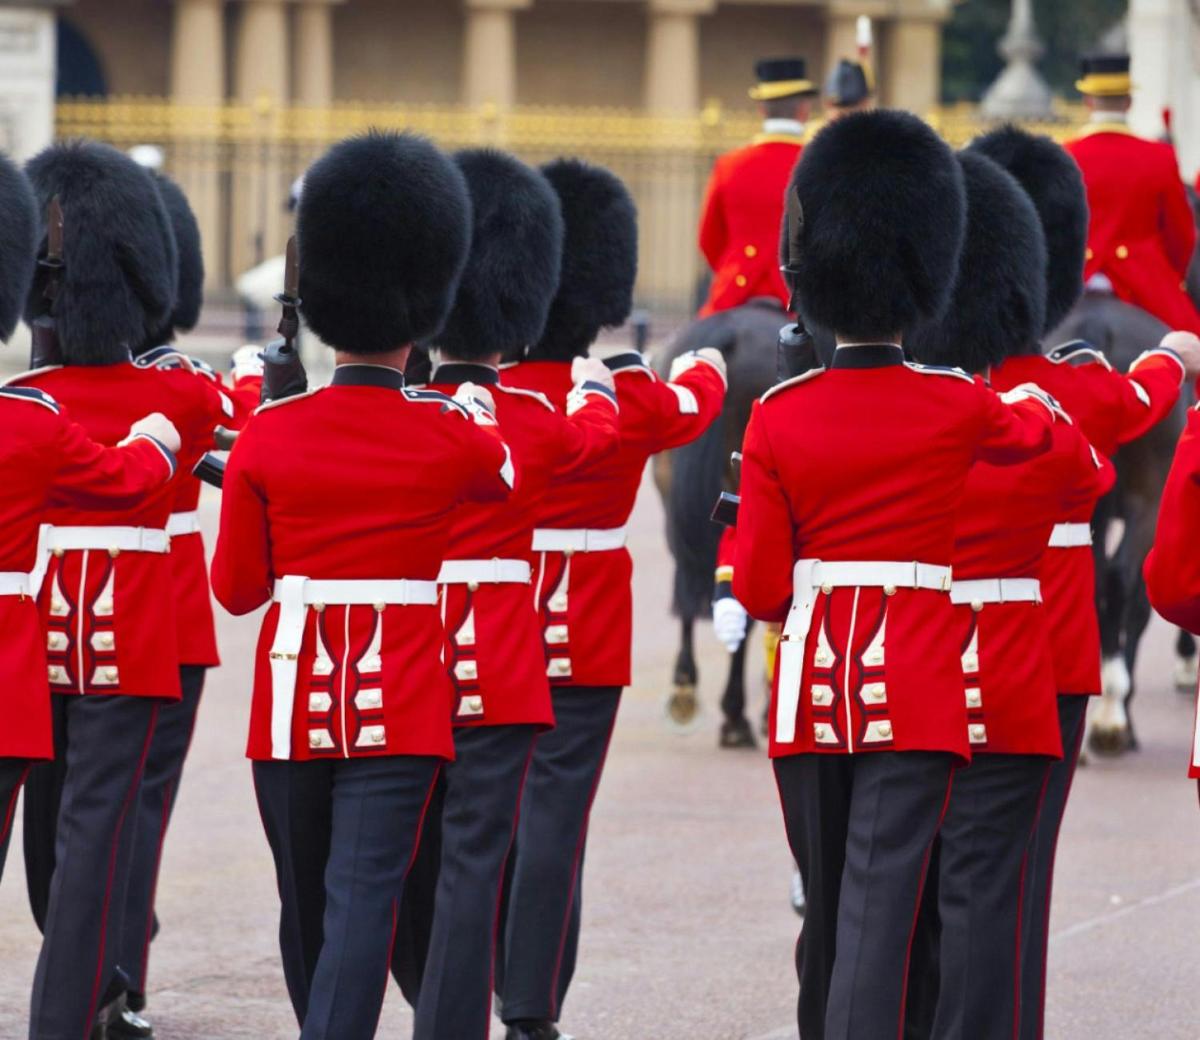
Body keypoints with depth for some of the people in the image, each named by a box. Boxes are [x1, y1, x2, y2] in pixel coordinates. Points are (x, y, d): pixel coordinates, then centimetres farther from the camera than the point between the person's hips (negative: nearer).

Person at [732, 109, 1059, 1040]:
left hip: (812, 684, 2)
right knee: (881, 902, -8)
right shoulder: (958, 409, -5)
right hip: (918, 685, -2)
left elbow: (759, 588, -1)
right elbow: (1037, 427, 21)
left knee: (826, 905, 16)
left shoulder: (778, 418, -3)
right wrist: (1030, 394, 44)